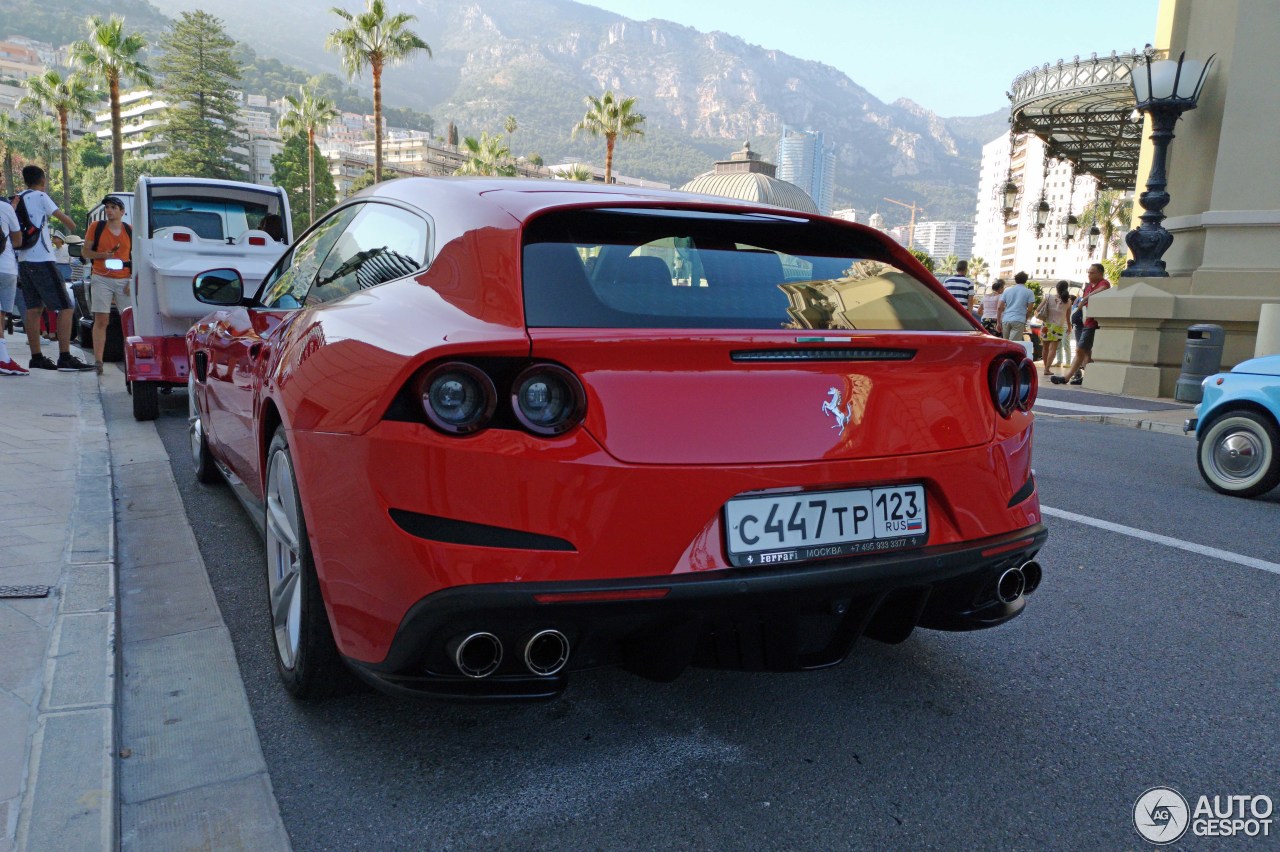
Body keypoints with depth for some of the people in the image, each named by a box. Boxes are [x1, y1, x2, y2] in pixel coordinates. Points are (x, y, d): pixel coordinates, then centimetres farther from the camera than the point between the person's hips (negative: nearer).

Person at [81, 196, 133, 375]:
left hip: (124, 281, 1)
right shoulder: (96, 227, 5)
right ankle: (98, 361, -5)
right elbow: (85, 252, 8)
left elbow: (135, 258, 9)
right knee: (101, 320, -5)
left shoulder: (130, 231, 8)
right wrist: (102, 255, -12)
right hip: (101, 279, -1)